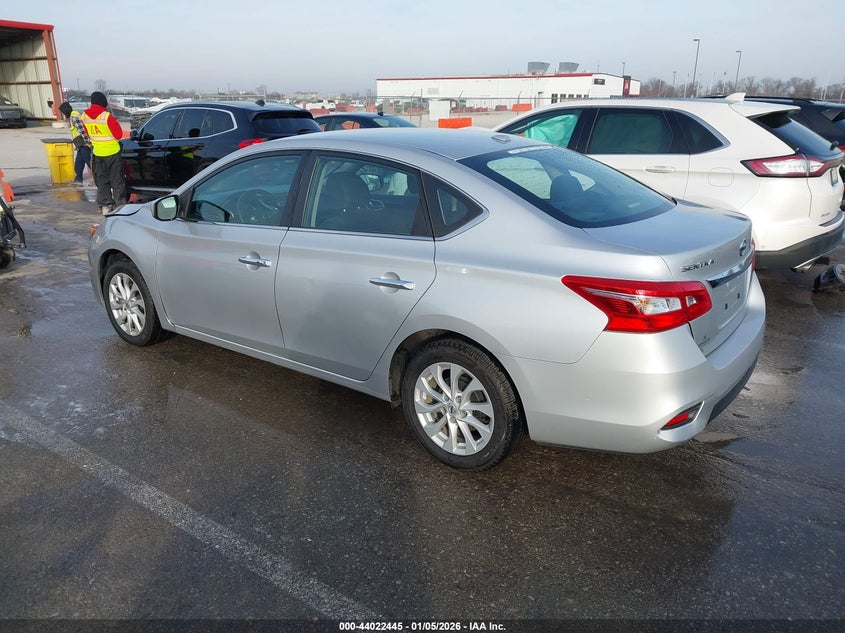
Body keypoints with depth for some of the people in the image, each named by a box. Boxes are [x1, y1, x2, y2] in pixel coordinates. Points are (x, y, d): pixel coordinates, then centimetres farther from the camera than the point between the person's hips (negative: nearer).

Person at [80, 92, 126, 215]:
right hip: (112, 152, -4)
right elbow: (118, 134, -11)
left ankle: (105, 206, 9)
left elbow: (87, 134, 12)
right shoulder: (107, 116, -18)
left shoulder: (84, 116, 1)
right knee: (117, 180, 5)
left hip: (97, 153, 4)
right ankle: (120, 204, 8)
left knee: (101, 181, 11)